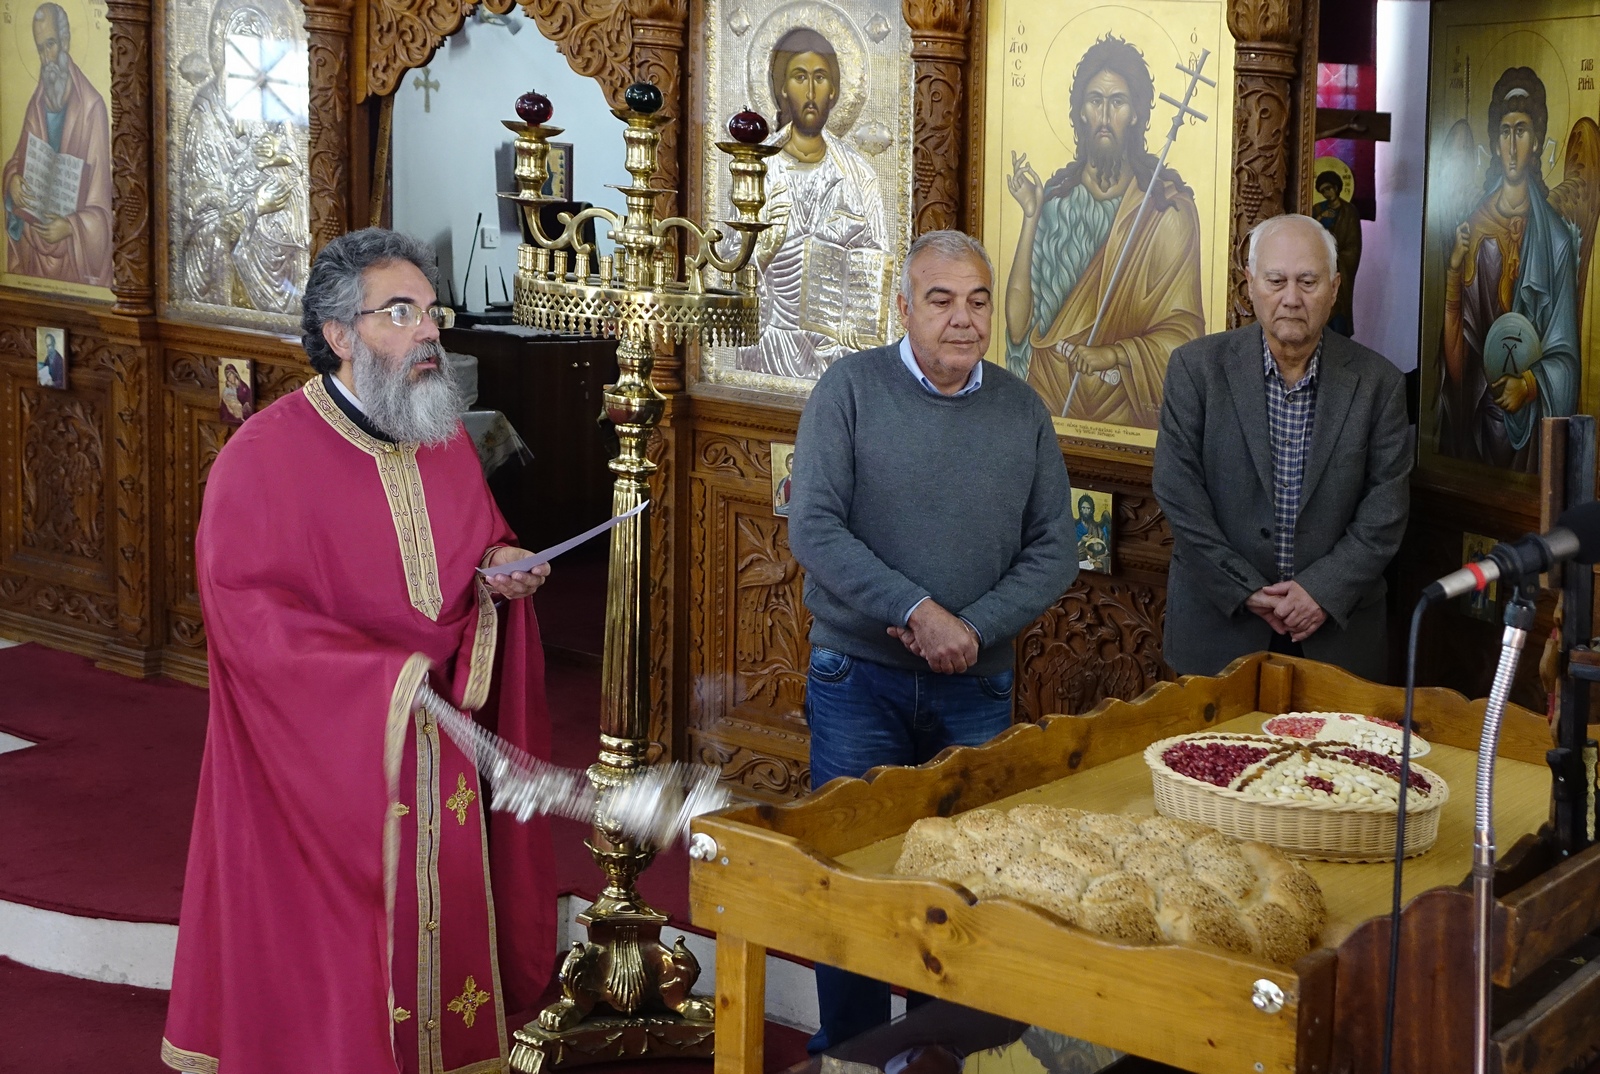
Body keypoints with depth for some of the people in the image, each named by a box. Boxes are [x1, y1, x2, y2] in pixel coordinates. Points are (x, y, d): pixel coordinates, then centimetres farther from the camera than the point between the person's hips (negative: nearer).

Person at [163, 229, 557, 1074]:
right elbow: (246, 615, -18)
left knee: (442, 910, 10)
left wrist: (499, 569, -5)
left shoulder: (445, 441, 6)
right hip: (323, 759, -5)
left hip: (439, 745, 5)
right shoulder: (263, 456, -14)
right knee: (327, 940, 4)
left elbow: (477, 547, 21)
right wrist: (390, 678, -23)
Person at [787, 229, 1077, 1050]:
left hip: (975, 687, 2)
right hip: (858, 677, -2)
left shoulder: (1022, 410, 4)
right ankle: (851, 1050, 17)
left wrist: (975, 628, -12)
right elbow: (814, 529, -12)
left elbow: (1054, 551, 3)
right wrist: (918, 611, -18)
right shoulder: (851, 388, -5)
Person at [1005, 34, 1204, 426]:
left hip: (1123, 406, -1)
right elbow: (1017, 326, -4)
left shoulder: (1168, 206, -3)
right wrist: (1030, 218, -8)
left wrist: (1113, 354, -18)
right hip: (1048, 394, 2)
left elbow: (1181, 331, -3)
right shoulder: (1054, 198, 3)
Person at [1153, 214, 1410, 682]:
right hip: (1219, 622, 0)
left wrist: (1324, 590, -14)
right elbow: (1178, 491, -7)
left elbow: (1385, 510, -3)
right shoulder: (1197, 367, -4)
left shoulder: (1378, 383, -2)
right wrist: (1245, 590, -12)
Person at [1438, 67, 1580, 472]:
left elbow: (1564, 353, -4)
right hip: (1471, 413, 2)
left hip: (1527, 421, -2)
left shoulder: (1556, 238, -4)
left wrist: (1529, 385, -21)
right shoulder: (1472, 228, 4)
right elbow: (1455, 353, 0)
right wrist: (1452, 274, -13)